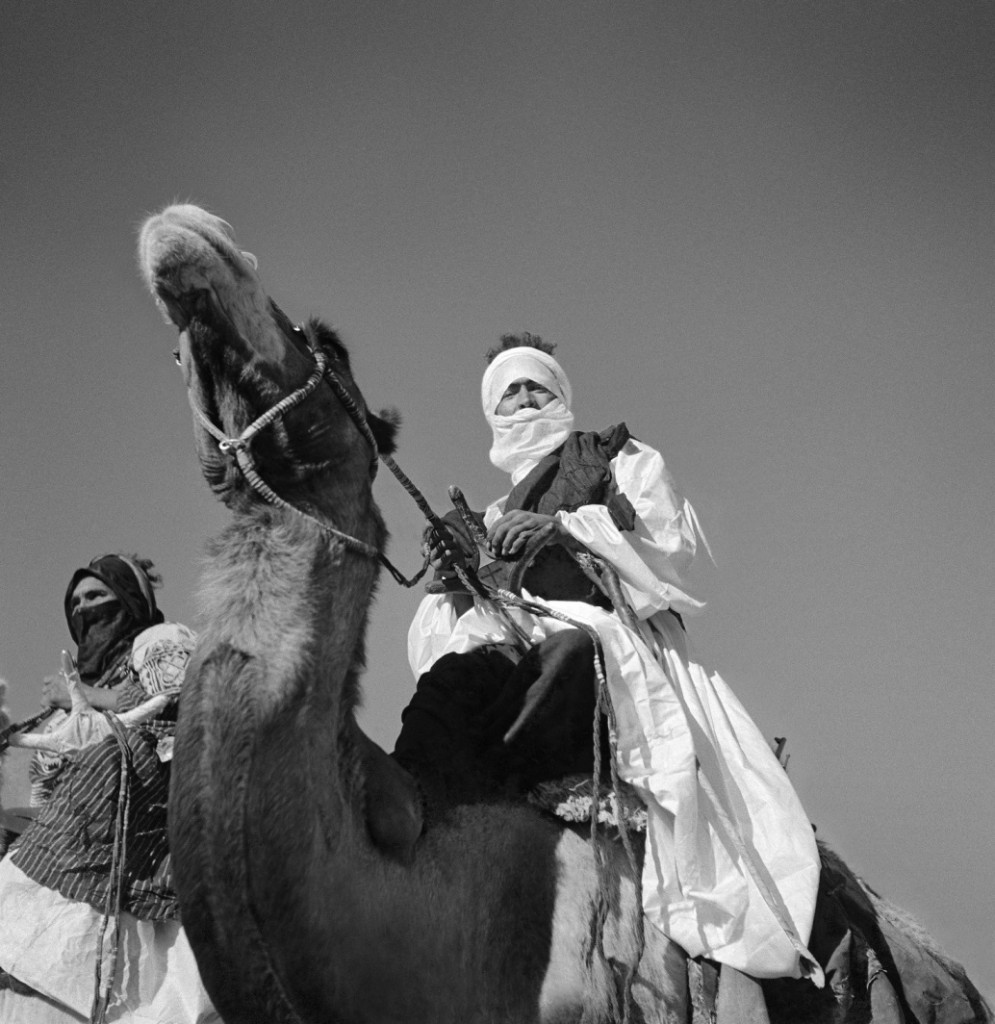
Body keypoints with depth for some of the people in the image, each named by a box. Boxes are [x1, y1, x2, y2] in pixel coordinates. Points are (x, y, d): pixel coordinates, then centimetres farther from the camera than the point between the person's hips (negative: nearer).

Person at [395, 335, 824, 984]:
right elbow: (475, 615, 23)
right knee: (453, 676, -33)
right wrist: (460, 574, 1)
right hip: (516, 635, 4)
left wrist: (564, 524, -7)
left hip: (611, 629, -3)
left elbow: (670, 540, 5)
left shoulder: (621, 458, 24)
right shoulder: (499, 513, 35)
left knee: (565, 652, -41)